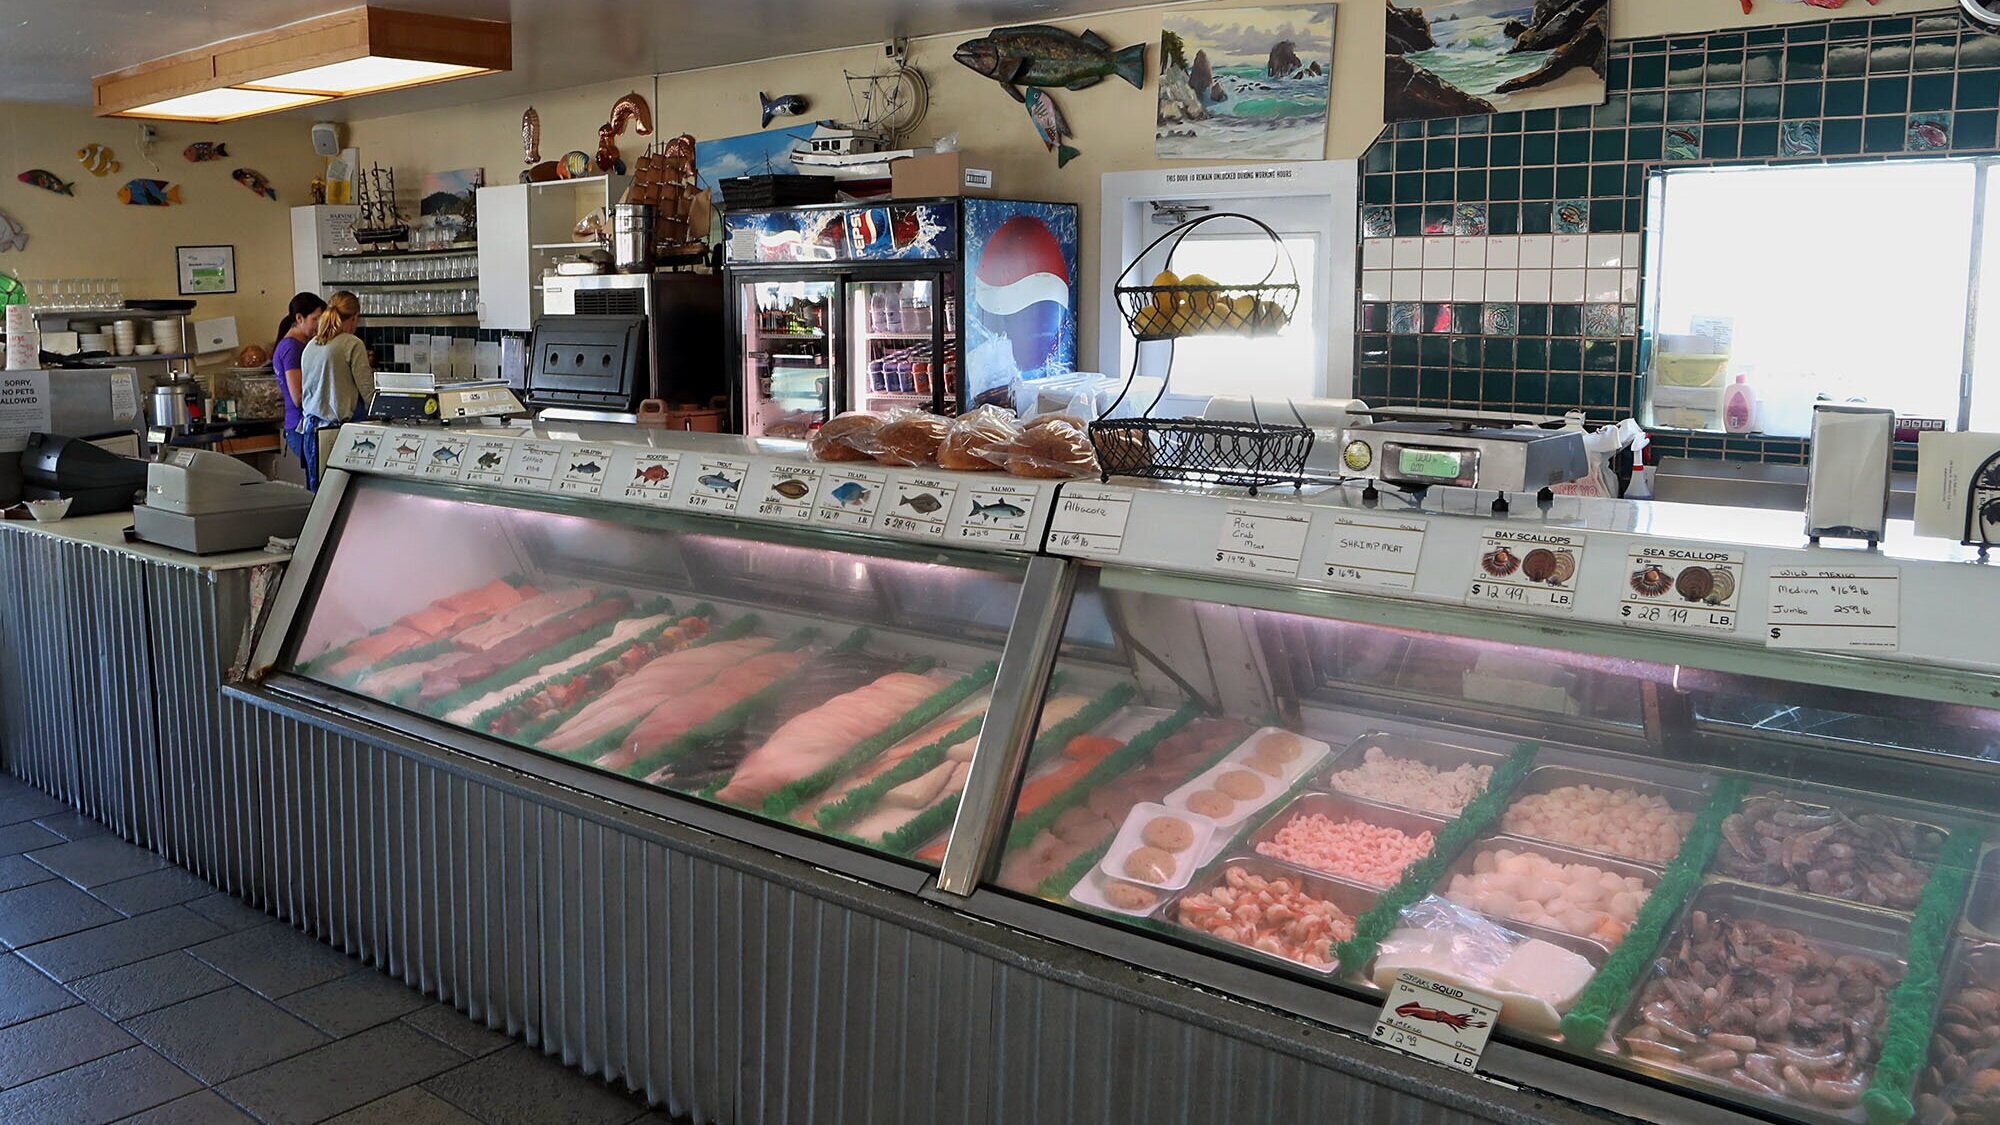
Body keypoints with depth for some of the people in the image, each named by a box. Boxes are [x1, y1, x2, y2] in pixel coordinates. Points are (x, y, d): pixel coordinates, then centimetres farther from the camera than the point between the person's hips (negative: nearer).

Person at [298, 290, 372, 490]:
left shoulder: (310, 346, 13)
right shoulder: (353, 344, -8)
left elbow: (304, 393, 19)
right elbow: (367, 391, -8)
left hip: (311, 426, 7)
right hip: (340, 426, -7)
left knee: (317, 494, 7)